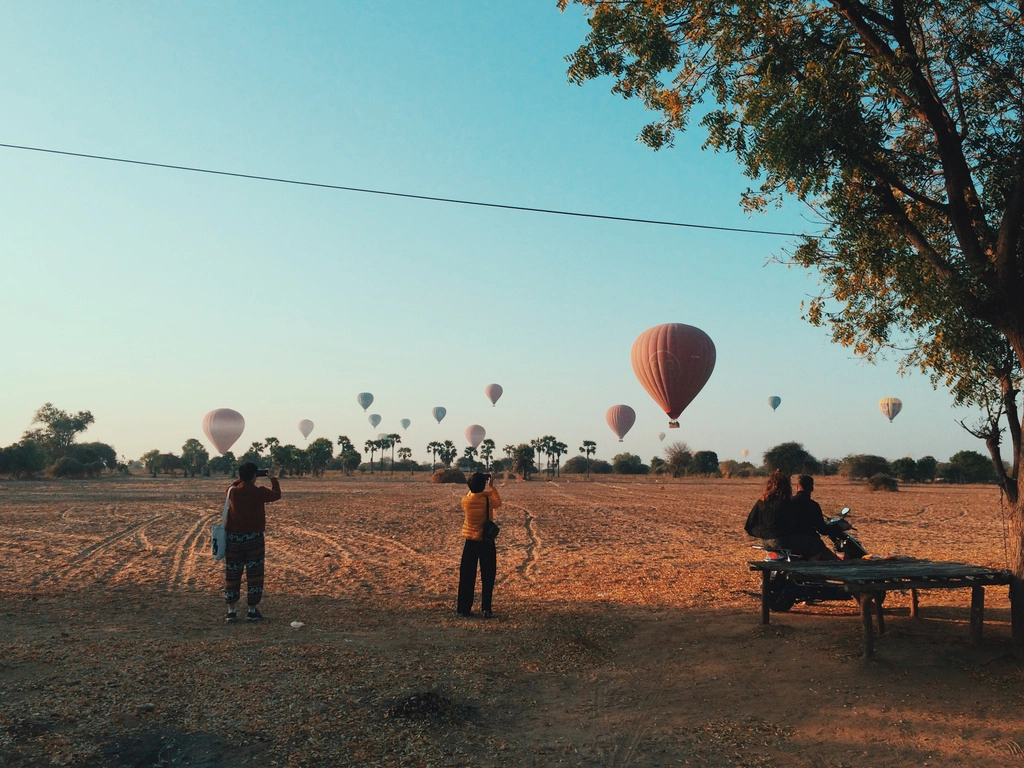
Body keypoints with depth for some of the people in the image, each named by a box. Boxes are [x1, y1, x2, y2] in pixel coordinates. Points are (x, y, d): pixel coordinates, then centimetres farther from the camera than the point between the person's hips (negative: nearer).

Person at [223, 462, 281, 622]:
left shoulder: (233, 492, -3)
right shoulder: (260, 492, -10)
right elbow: (277, 494, 9)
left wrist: (241, 479, 24)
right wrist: (274, 480, 24)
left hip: (233, 538, 3)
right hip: (254, 538, -3)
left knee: (232, 575, 10)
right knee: (254, 575, 5)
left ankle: (231, 610, 13)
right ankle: (252, 610, 7)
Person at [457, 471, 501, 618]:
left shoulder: (465, 500, -7)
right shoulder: (488, 500, -15)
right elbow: (498, 503, 9)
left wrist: (474, 485, 17)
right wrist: (492, 487, 12)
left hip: (471, 542, 2)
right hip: (486, 542, -2)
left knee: (467, 576, 9)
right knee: (487, 577, 7)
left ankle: (463, 608, 12)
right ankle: (486, 609, 7)